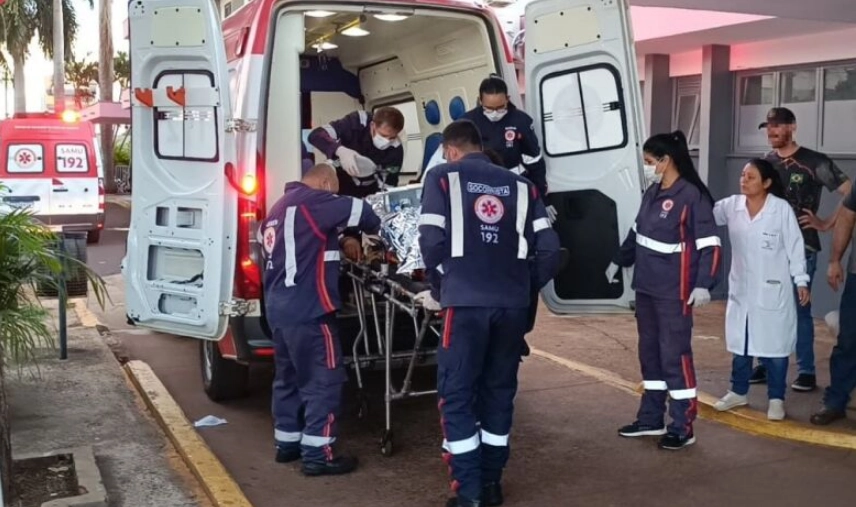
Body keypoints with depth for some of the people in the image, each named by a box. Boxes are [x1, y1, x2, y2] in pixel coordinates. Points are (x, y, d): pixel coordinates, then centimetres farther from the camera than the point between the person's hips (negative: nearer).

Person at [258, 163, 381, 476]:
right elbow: (359, 210, -13)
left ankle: (287, 443, 26)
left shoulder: (281, 205, 18)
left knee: (289, 376, 18)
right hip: (308, 310, -10)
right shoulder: (310, 200, -10)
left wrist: (340, 243, 14)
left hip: (279, 308, 10)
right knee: (324, 380, -3)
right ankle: (317, 455, 0)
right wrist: (375, 232, 5)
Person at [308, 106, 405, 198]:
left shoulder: (396, 150, -22)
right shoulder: (357, 123, -26)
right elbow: (315, 135, -32)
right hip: (338, 186, -1)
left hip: (368, 194, 1)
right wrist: (340, 151, -50)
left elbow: (388, 186, -14)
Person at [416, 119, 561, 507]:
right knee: (499, 392, 15)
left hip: (466, 302, -4)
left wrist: (440, 288, 12)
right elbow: (548, 247, 8)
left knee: (457, 396, 5)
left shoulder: (443, 177, 7)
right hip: (513, 304, 4)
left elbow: (432, 241, -3)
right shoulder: (519, 184, 16)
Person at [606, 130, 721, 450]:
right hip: (646, 287, 8)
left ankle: (683, 428, 6)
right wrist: (618, 261, 31)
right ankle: (651, 418, 25)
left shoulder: (692, 195, -14)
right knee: (650, 352, 14)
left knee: (675, 355, -3)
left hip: (674, 293, -8)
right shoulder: (652, 193, 9)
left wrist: (704, 284, -24)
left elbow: (710, 245, -16)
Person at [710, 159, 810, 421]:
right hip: (740, 288, 4)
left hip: (773, 289, -4)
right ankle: (739, 391, 29)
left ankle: (776, 398, 17)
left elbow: (794, 246, -7)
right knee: (740, 343, 14)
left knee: (774, 346, 4)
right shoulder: (731, 206, 0)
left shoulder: (782, 209, -11)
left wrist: (801, 281, -6)